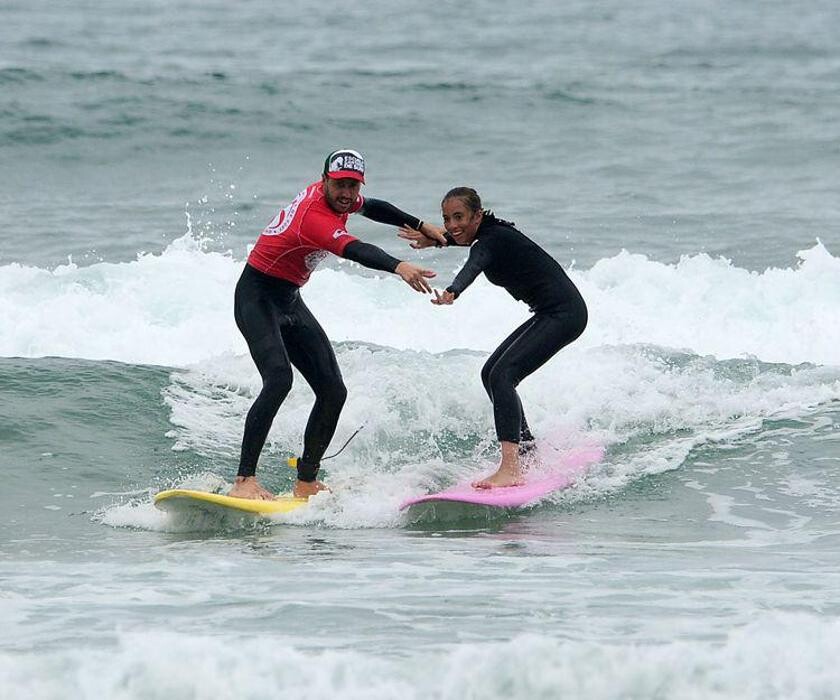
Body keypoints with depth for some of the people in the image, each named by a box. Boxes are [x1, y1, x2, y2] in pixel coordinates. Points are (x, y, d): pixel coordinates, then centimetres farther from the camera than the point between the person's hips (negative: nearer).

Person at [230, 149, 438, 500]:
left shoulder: (336, 199, 1)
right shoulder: (314, 216, -29)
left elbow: (372, 208, 25)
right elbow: (354, 250, -48)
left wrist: (420, 225, 29)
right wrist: (399, 267, -64)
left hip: (290, 302, 10)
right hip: (257, 297, -10)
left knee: (333, 391, 2)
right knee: (279, 378, -31)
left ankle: (306, 482, 11)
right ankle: (244, 481, -35)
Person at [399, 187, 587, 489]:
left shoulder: (491, 242, -19)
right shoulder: (491, 234, 9)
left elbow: (474, 266, -42)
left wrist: (452, 292, -61)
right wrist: (436, 237, 20)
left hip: (564, 313, -11)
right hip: (549, 315, 11)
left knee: (503, 375, -24)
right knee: (491, 373, 17)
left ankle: (510, 469, -36)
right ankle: (527, 450, 29)